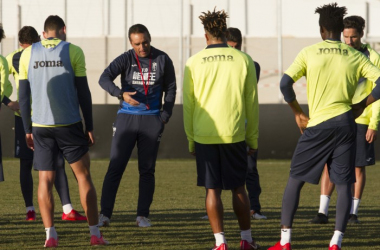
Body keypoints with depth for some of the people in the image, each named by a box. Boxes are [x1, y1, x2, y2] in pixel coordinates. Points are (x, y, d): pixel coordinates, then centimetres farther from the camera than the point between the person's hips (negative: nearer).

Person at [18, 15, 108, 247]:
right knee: (84, 177, 6)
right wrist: (89, 127, 3)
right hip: (69, 124, -2)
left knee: (45, 180, 6)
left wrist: (28, 130, 12)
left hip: (41, 127, 2)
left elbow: (24, 95, 5)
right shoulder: (73, 51, -2)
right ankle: (95, 234, 4)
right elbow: (83, 92, -3)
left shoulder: (28, 54, 5)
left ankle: (50, 235, -3)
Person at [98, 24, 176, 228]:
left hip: (151, 119, 1)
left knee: (147, 170, 3)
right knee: (115, 167, -7)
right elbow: (104, 78, -18)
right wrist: (121, 94, -36)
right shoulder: (126, 59, -4)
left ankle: (142, 215, 9)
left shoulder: (163, 60, 1)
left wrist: (165, 117, -1)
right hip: (127, 117, -1)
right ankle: (105, 214, -7)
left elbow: (170, 89, 9)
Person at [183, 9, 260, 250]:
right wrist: (253, 137, 11)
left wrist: (191, 139, 13)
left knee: (212, 189, 4)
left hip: (204, 136, 0)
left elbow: (188, 104, 4)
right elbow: (252, 103, 3)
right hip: (234, 134, 0)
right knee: (238, 187, 12)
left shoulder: (194, 63, 0)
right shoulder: (244, 60, 0)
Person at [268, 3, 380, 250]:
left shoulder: (309, 53, -1)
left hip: (317, 125, -1)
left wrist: (298, 113, 5)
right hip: (345, 123, 1)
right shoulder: (356, 57, 4)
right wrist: (360, 107, 6)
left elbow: (285, 83, -8)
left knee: (295, 179, 10)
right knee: (344, 184, 6)